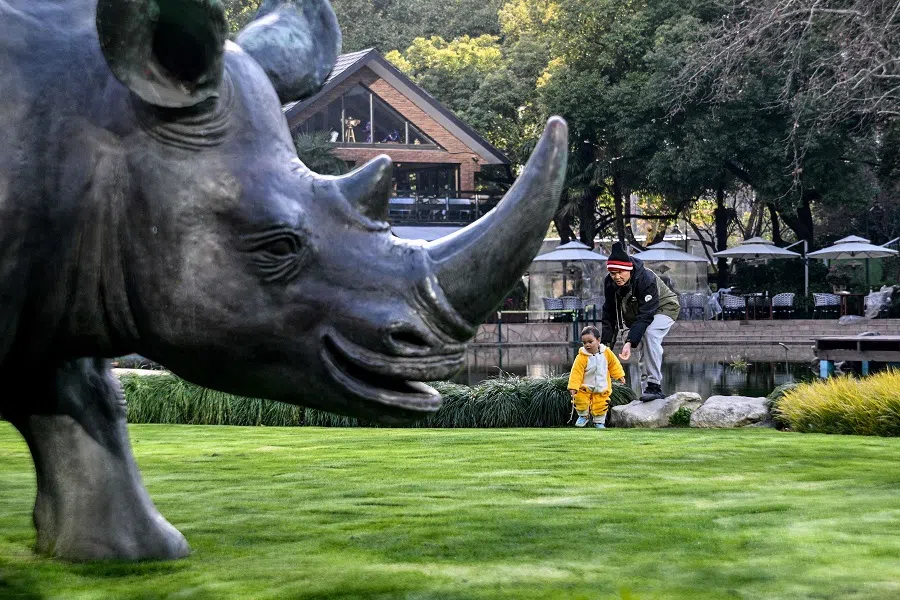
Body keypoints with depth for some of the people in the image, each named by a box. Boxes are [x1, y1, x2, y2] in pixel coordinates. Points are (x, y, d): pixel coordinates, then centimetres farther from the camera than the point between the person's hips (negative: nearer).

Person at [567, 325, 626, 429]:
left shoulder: (607, 353, -11)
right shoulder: (581, 357, -21)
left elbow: (614, 364, 7)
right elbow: (576, 373, -20)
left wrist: (619, 376, 7)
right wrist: (573, 387, -25)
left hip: (602, 387, 2)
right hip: (585, 387, -2)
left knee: (601, 405, 3)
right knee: (580, 401, -10)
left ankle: (599, 421, 26)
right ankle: (583, 416, 19)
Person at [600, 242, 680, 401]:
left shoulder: (647, 279, -36)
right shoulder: (610, 283, -17)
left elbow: (645, 315, -40)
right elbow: (609, 313, -9)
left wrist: (630, 342, -49)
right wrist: (605, 343, -17)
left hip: (664, 308, -7)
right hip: (636, 313, 7)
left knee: (649, 334, -31)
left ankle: (654, 386, -30)